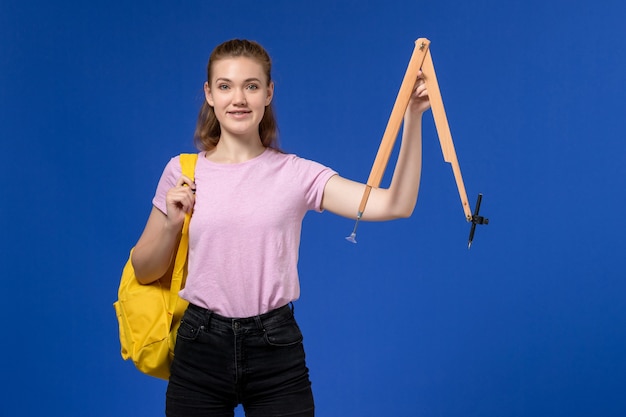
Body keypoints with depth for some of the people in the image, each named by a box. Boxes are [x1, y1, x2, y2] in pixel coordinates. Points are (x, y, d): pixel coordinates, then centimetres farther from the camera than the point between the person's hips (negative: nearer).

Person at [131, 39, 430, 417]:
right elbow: (145, 272, 7)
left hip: (276, 350, -1)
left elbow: (395, 205, -15)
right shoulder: (182, 173, 1)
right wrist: (172, 224, -10)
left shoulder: (297, 174, -4)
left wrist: (413, 117, -21)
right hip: (200, 349, 1)